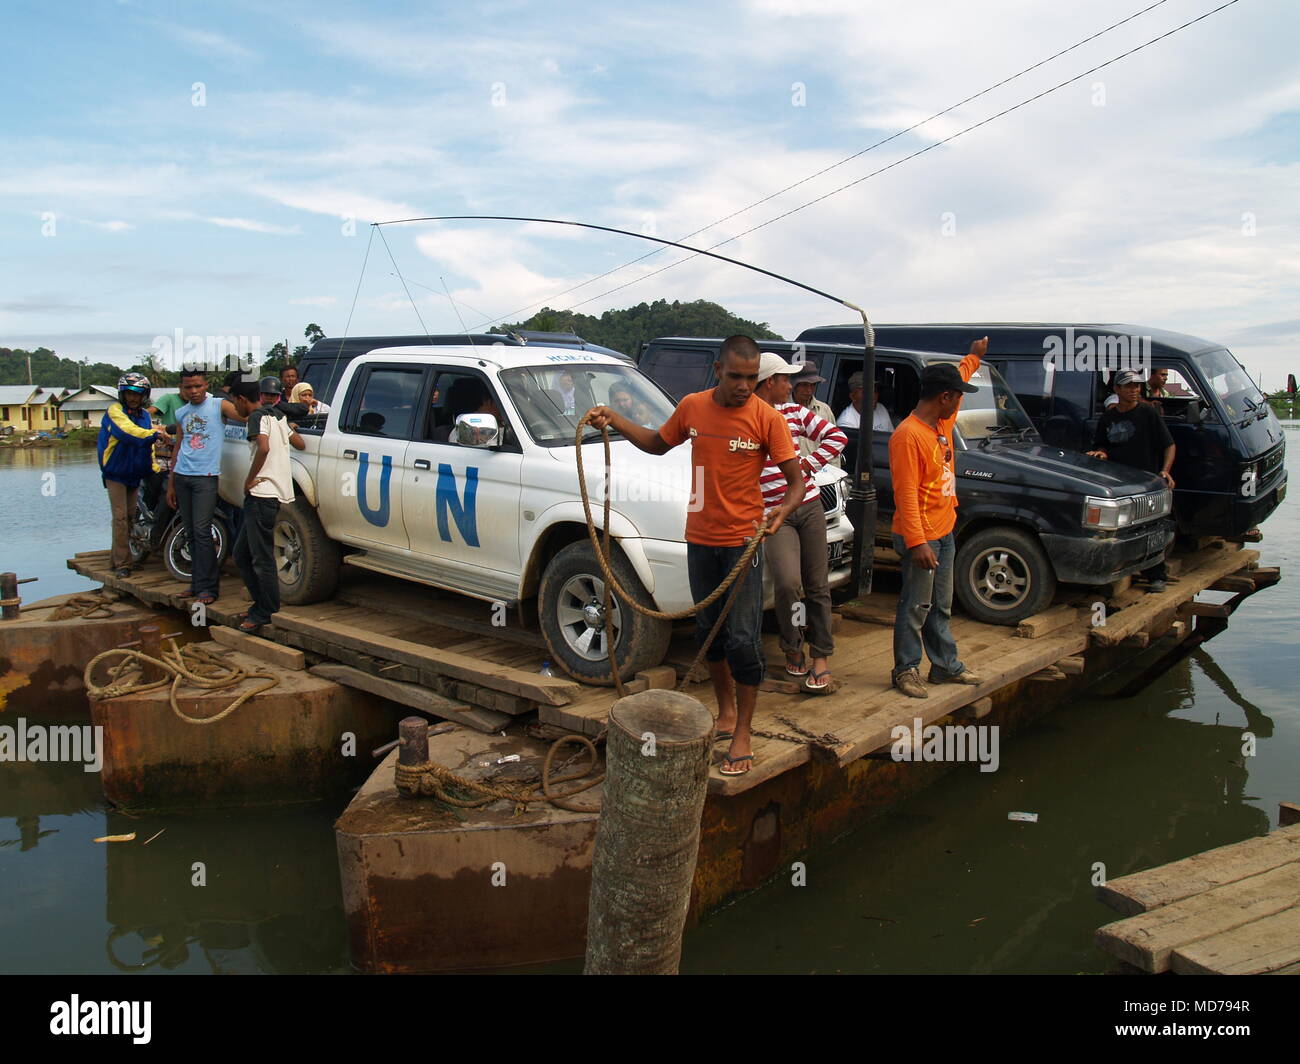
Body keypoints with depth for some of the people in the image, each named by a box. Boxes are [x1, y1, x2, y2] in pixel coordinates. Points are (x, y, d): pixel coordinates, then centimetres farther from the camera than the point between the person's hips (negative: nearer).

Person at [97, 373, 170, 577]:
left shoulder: (145, 416, 11)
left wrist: (154, 468, 5)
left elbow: (148, 446, 14)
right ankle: (122, 563, -8)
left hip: (134, 474, 7)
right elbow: (129, 432, -27)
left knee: (130, 517, 10)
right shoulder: (114, 411, -9)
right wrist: (155, 433, -35)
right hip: (115, 473, -7)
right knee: (120, 517, -10)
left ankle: (116, 558, 20)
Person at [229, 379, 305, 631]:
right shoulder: (277, 416, 19)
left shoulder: (258, 417, -9)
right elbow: (300, 444, 23)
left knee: (262, 558, -4)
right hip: (275, 493, 10)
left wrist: (250, 479, -15)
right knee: (242, 554, 16)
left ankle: (265, 612, 3)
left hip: (263, 494, -10)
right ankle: (262, 605, 21)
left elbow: (263, 448, -25)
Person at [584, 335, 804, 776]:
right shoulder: (692, 407, 1)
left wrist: (784, 509, -30)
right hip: (699, 539, 4)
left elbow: (796, 479, -9)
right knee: (708, 631, 15)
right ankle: (726, 708, 35)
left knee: (742, 640, -5)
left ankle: (743, 733, 8)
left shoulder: (767, 418, -11)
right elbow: (658, 443, 19)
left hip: (743, 541, -4)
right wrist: (614, 420, 8)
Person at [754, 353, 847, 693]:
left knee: (817, 586, 6)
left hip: (809, 506, 5)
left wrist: (809, 464, 0)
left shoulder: (795, 412, 10)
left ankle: (821, 658, 15)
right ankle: (793, 650, 4)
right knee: (788, 582, -20)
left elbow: (836, 436, 12)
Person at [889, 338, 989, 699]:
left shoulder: (943, 422, 8)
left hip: (944, 532, 10)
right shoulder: (908, 435, -21)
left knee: (941, 607, 18)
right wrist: (917, 543, -28)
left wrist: (973, 357, 39)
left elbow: (957, 382, 33)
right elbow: (906, 494, -25)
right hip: (921, 537, -9)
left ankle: (946, 665, 30)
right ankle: (906, 670, 13)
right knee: (916, 608, 1)